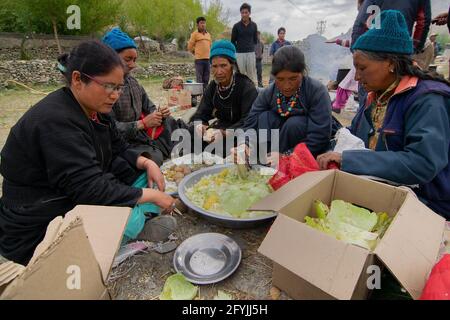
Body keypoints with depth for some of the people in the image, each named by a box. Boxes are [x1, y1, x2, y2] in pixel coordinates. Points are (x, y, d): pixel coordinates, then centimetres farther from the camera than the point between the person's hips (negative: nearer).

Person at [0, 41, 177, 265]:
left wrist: (146, 163, -11)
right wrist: (152, 196, -25)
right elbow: (91, 190, -32)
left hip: (77, 199, 9)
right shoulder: (56, 121, -28)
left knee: (140, 172, -3)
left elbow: (118, 150, 8)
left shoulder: (92, 109, 0)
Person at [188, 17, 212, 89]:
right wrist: (197, 53, 10)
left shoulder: (208, 34, 16)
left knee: (206, 79, 7)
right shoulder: (195, 34, 0)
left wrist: (208, 54, 16)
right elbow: (190, 47, 2)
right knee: (199, 79, -5)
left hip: (207, 59, 5)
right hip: (199, 59, -5)